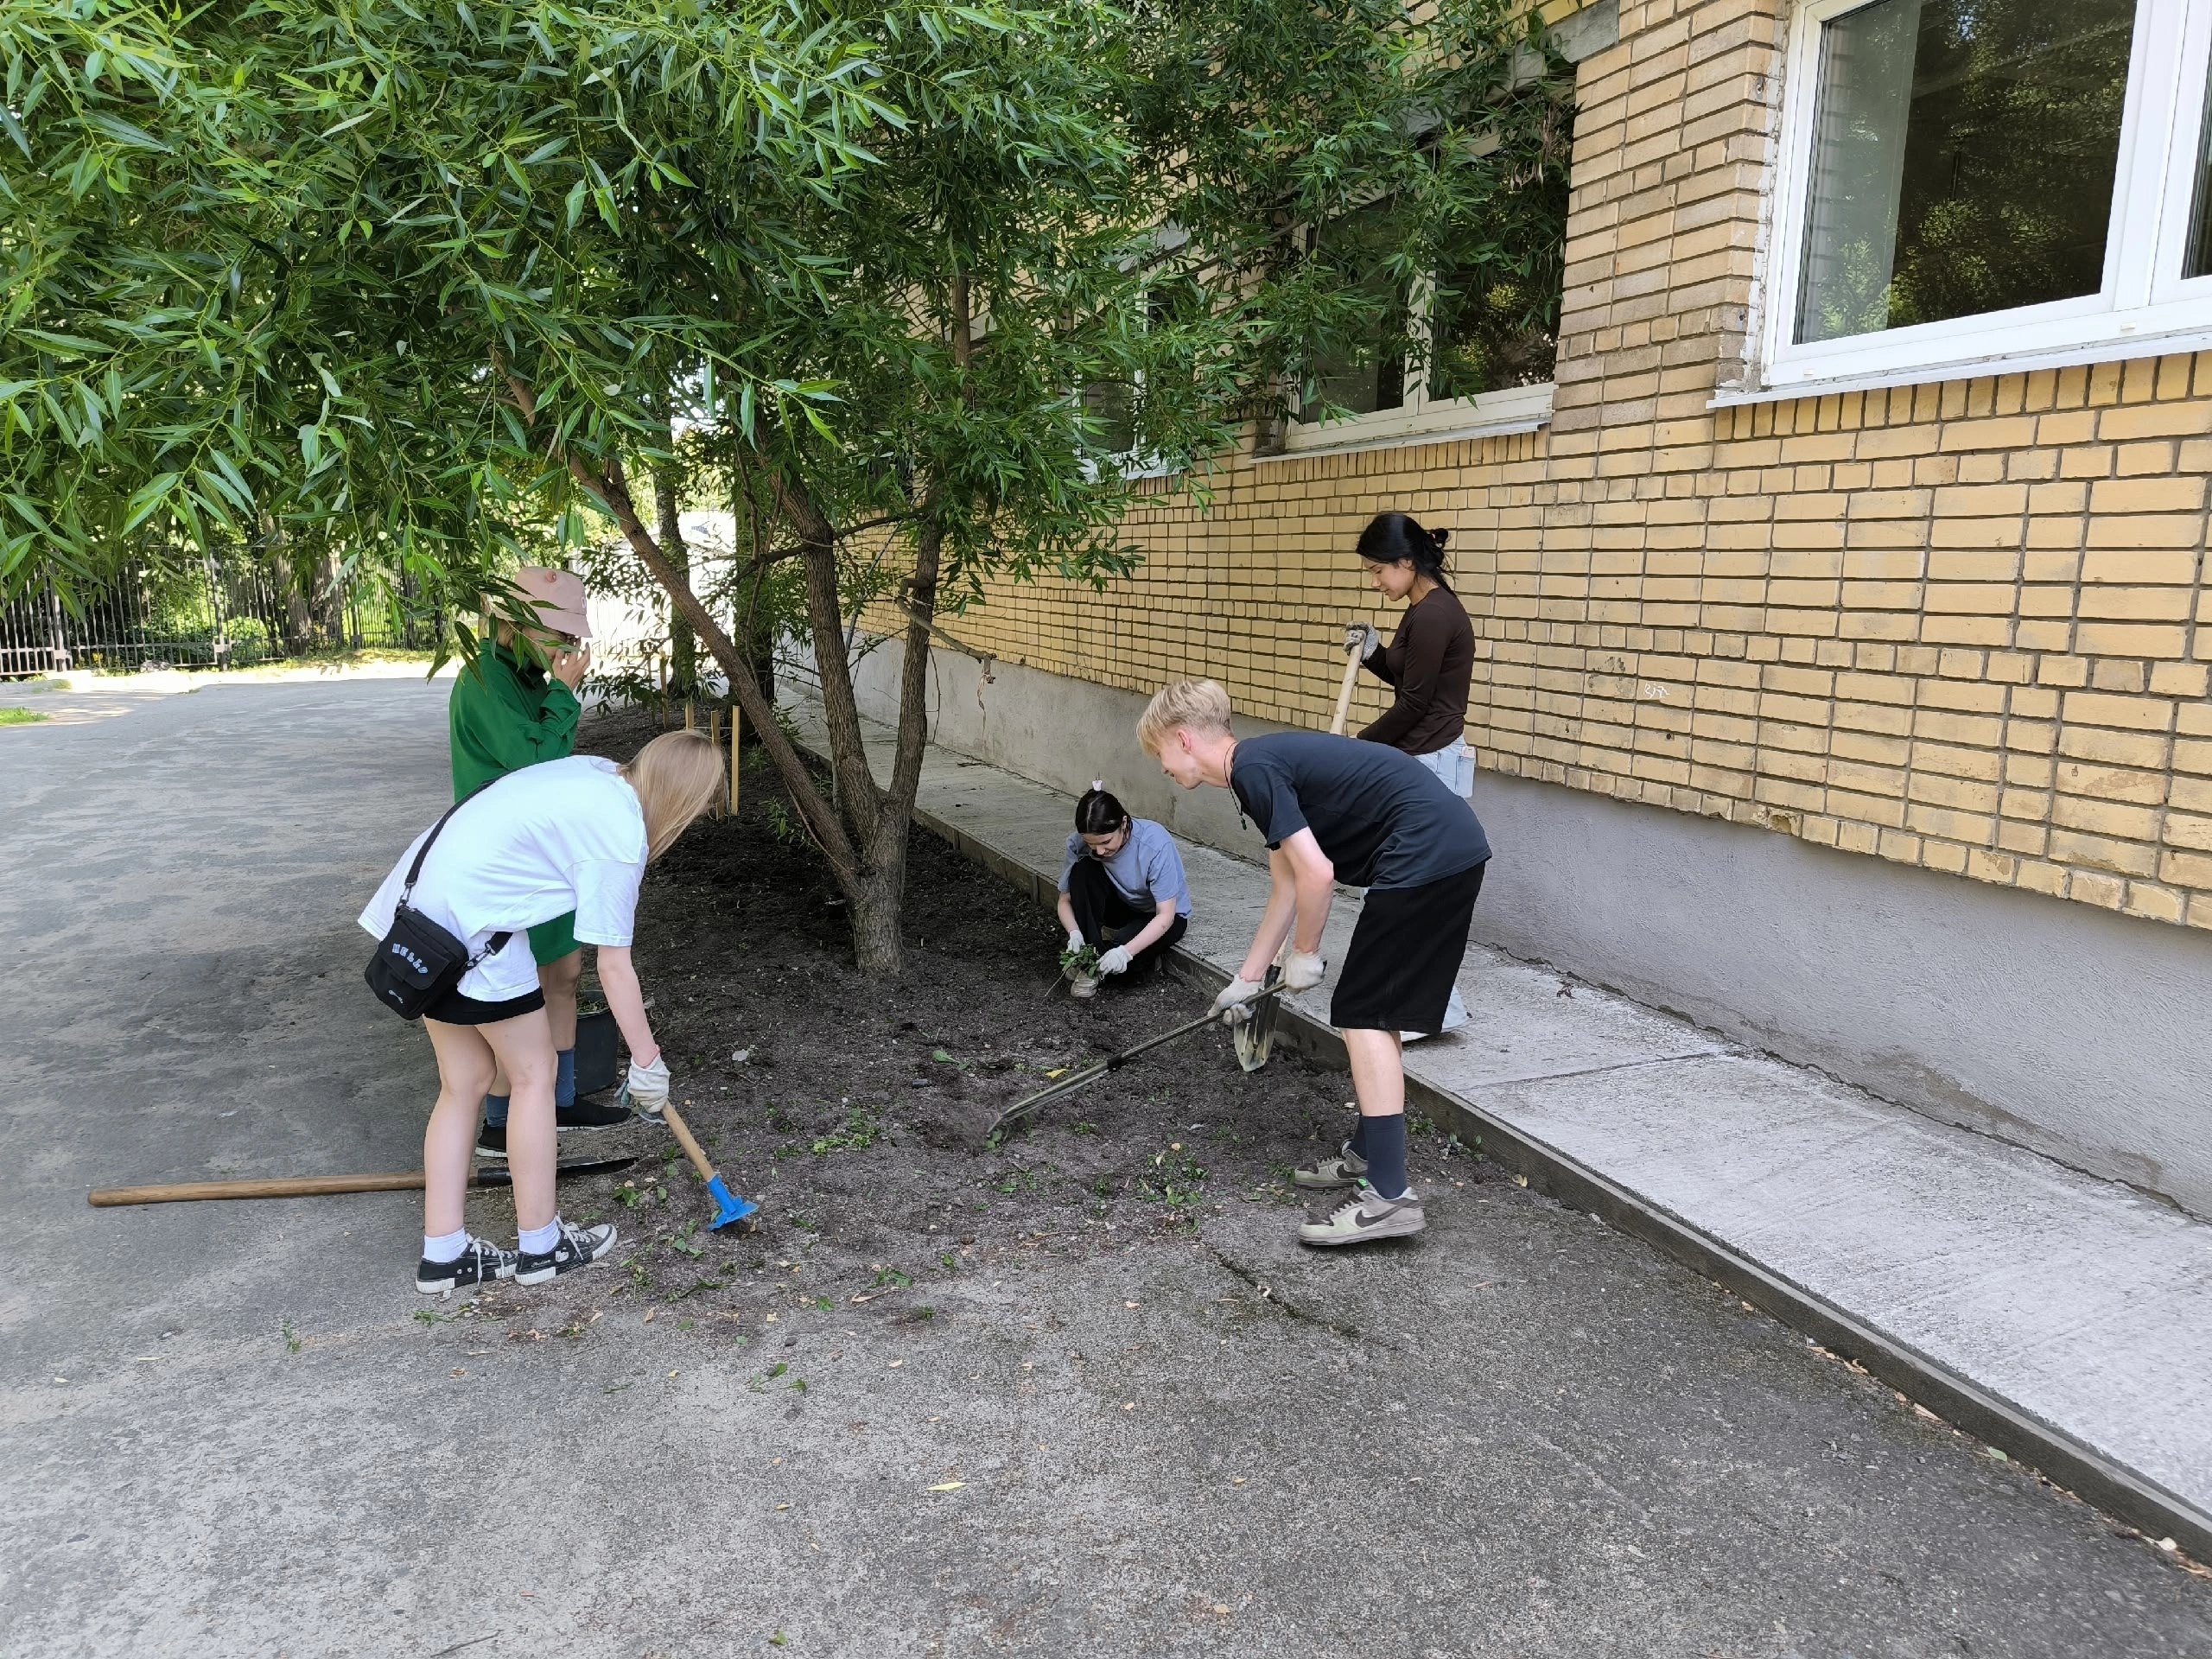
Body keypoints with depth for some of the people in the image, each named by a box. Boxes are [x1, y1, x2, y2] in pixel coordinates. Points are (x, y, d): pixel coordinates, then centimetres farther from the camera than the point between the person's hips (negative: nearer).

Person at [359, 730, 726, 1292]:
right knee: (534, 1074, 7)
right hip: (471, 923, -9)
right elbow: (614, 966, -10)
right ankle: (540, 1246, 18)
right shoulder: (621, 833, -13)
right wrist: (647, 1059, -1)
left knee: (464, 1080, 15)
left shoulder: (597, 772, 10)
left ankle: (442, 1255, 20)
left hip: (418, 903, 9)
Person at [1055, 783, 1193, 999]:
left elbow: (1165, 915, -29)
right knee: (1083, 870, -27)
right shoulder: (1079, 844, -21)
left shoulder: (1156, 843, -32)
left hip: (1161, 916, -4)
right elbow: (1066, 900, -9)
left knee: (1116, 961, -35)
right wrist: (1074, 932, -31)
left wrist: (1126, 952, -41)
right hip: (1121, 907, 4)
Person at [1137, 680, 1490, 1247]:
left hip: (1425, 855, -10)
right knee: (1375, 1010, 18)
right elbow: (1286, 889, 25)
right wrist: (1248, 978, 30)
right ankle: (1370, 1155, 29)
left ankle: (1390, 1196, -6)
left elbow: (1317, 875, -17)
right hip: (1454, 851, 10)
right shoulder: (1268, 764, 20)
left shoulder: (1253, 769, -10)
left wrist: (1304, 954, 0)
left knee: (1365, 1015, -6)